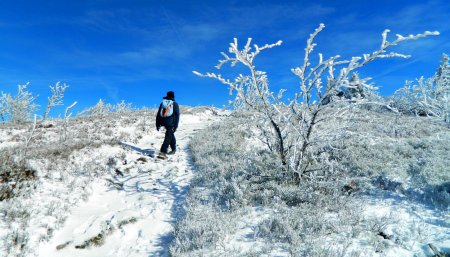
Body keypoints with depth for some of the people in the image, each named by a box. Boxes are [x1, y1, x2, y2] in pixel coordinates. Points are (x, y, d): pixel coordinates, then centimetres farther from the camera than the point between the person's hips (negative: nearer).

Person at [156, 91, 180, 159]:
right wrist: (176, 126, -4)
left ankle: (174, 149, 35)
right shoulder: (175, 104, 6)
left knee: (171, 135, 23)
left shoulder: (162, 103, 15)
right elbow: (177, 115, -3)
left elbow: (158, 114, 13)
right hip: (171, 123, -5)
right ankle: (163, 152, -19)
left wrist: (157, 124, 15)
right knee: (168, 137, -7)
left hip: (163, 122, 5)